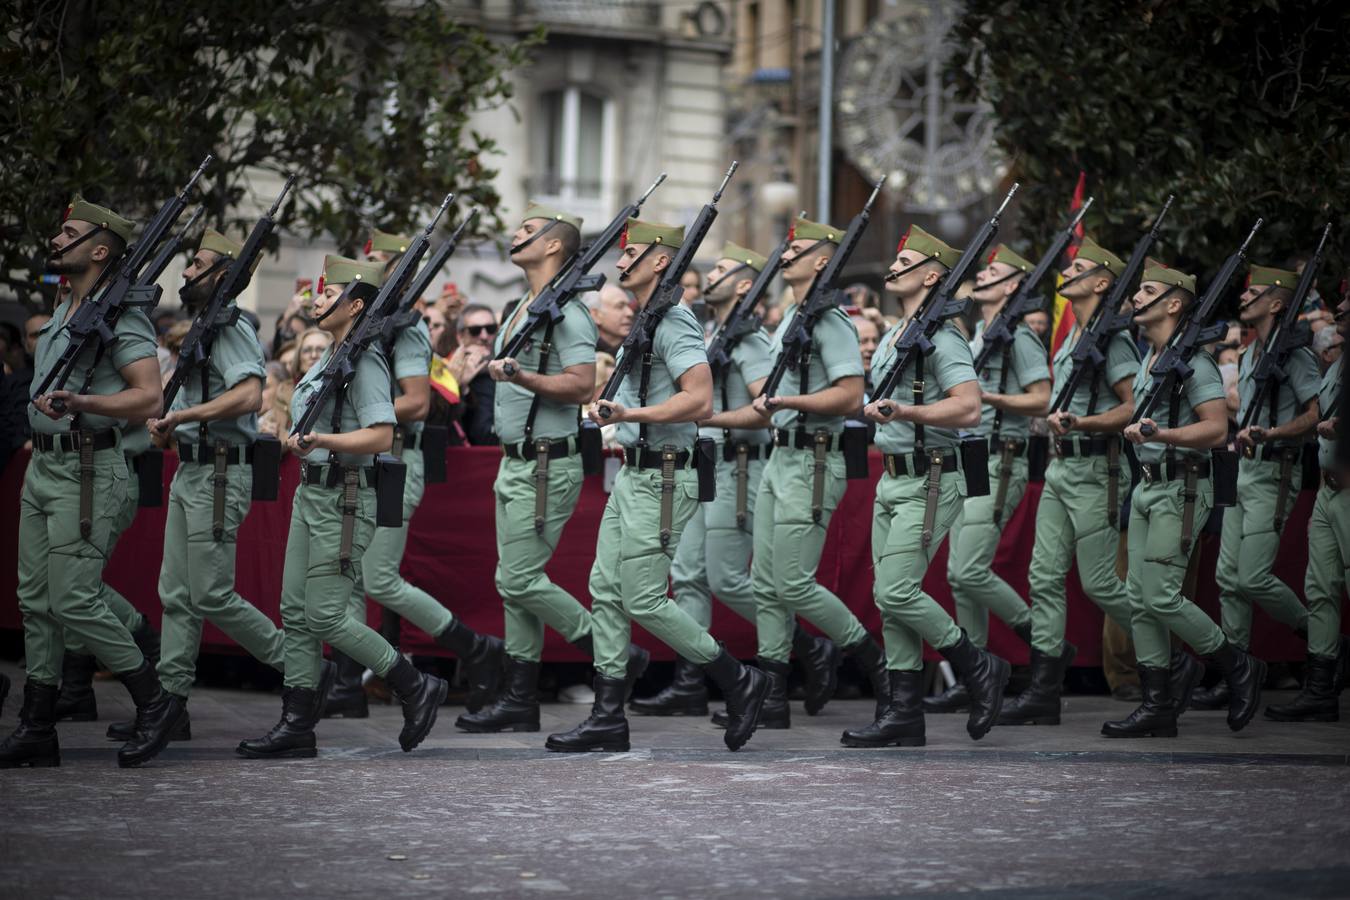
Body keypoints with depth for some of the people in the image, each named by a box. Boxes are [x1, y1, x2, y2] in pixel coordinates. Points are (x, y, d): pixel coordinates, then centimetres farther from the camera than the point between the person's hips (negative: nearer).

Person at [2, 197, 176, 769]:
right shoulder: (62, 315, 17)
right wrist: (46, 402, 10)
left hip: (86, 472, -9)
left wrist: (79, 402, -31)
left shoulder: (121, 317, -11)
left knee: (73, 601, -11)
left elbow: (149, 398, -22)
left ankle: (155, 704, 2)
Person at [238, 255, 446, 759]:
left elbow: (382, 436, -25)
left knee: (325, 615, -9)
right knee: (296, 612, 7)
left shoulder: (364, 362, -14)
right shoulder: (328, 359, 16)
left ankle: (415, 688, 3)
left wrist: (322, 440, -32)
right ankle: (297, 726, 10)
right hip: (311, 492, 10)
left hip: (346, 500, -10)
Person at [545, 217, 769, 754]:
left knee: (643, 601, -8)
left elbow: (699, 399, -26)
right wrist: (623, 429, 21)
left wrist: (631, 414, -29)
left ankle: (739, 683, 5)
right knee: (606, 593, 7)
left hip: (660, 482, -10)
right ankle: (608, 719, 10)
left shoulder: (672, 322, -15)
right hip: (632, 477, 10)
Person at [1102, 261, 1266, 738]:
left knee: (1161, 597, -12)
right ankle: (1158, 707, 8)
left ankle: (1240, 667, 6)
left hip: (1181, 489, -9)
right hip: (1148, 485, 9)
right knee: (1140, 598, 5)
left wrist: (1163, 435, -33)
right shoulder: (1148, 358, 15)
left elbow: (1216, 428, -22)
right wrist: (1137, 429, 15)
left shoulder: (1192, 362, -13)